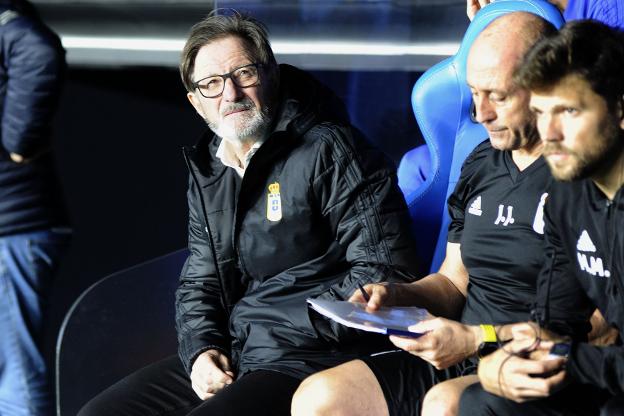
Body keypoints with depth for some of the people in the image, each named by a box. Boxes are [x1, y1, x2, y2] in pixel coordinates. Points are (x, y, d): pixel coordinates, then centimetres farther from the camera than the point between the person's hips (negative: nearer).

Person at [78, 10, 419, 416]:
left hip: (311, 362, -8)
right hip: (228, 357, 8)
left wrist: (292, 331, -15)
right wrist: (202, 348, 0)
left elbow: (386, 271, -14)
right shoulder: (208, 172, 15)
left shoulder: (327, 150, -8)